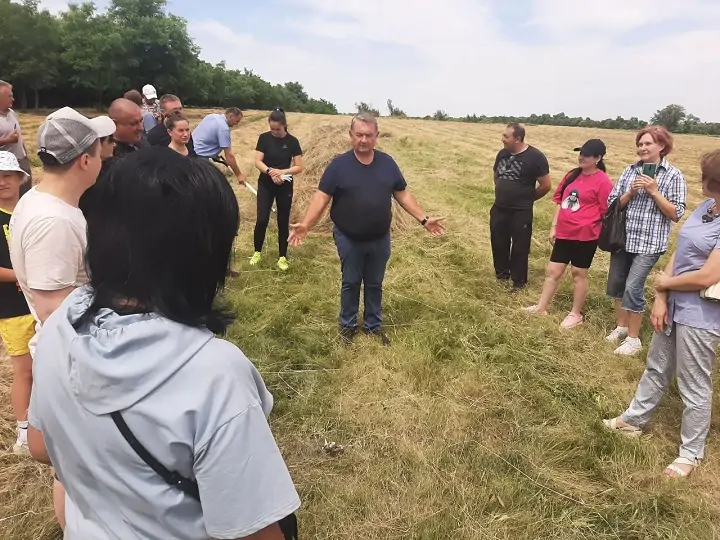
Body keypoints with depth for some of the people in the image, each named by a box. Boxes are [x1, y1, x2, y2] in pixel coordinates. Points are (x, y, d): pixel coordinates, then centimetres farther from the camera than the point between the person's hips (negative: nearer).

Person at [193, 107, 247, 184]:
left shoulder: (212, 116, 8)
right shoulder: (224, 128, -19)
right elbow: (229, 155, -19)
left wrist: (215, 155, 21)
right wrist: (238, 174, -11)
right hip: (198, 157, -10)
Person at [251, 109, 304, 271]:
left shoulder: (292, 141, -4)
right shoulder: (264, 138, -3)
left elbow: (299, 167, -6)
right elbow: (257, 162, -8)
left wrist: (283, 172, -23)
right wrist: (270, 171, -27)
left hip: (285, 187, 0)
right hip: (265, 185, 0)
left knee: (283, 222, 6)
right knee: (262, 220, -3)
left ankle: (282, 257, 17)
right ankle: (257, 252, 19)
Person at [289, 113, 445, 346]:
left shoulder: (387, 163, -2)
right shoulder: (339, 165, -11)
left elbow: (402, 194, 5)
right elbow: (322, 197, -14)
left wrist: (424, 219, 0)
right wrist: (305, 224, -26)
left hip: (380, 239, 3)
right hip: (348, 239, -2)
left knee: (375, 284, 16)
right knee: (350, 283, 13)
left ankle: (374, 325, 33)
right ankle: (348, 325, 31)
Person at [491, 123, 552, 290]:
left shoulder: (535, 157, -14)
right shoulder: (502, 153, 3)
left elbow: (546, 185, -8)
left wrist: (527, 199, 3)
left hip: (521, 212, -6)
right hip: (499, 209, 6)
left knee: (520, 247, 5)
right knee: (498, 243, 15)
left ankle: (519, 280, 20)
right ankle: (501, 273, 35)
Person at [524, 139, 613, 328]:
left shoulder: (603, 181, -12)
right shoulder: (572, 175, 8)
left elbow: (605, 211, -10)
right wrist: (554, 227, 11)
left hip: (585, 235, -6)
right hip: (564, 232, 6)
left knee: (579, 273, 7)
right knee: (553, 271, 12)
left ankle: (576, 314, 22)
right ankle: (541, 307, 25)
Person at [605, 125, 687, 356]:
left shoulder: (674, 175, -6)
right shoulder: (630, 170, 3)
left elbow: (676, 214, -10)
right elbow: (612, 204, 3)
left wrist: (654, 192, -17)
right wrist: (630, 192, -14)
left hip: (649, 242, -5)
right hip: (622, 238, 5)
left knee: (633, 288, -7)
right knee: (616, 283, 13)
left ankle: (633, 338, 10)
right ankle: (621, 326, 33)